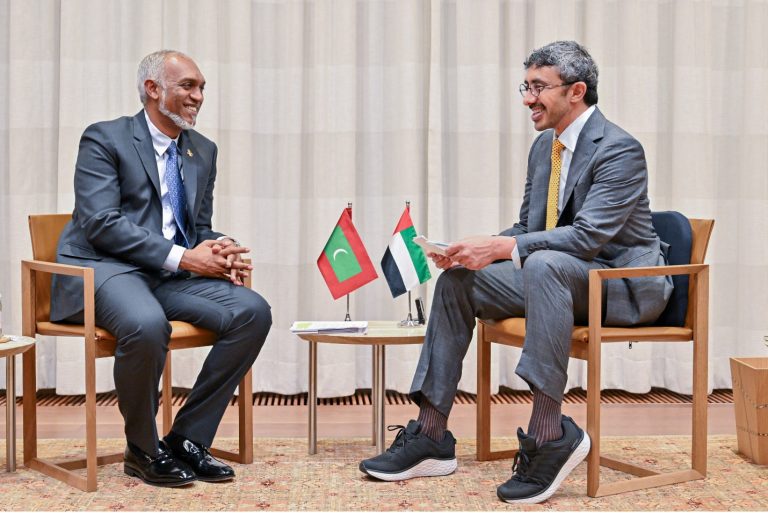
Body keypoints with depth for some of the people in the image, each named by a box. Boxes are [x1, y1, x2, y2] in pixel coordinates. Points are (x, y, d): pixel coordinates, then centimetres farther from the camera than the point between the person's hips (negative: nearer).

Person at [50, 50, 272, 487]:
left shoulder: (203, 151, 18)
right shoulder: (104, 139, -3)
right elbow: (100, 224, -14)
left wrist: (219, 252, -4)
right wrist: (183, 257, -20)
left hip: (171, 276, 6)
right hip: (104, 269, -6)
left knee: (253, 312, -17)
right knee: (147, 323, -38)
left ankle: (188, 439, -6)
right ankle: (143, 449, -12)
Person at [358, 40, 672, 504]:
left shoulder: (620, 150, -16)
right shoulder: (544, 145, 11)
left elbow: (589, 236, -26)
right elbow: (528, 229, 14)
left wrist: (502, 247, -31)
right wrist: (478, 250, -6)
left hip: (625, 283, -8)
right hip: (555, 277, 9)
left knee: (543, 264, -38)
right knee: (458, 281, -6)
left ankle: (550, 432, -35)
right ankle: (432, 437, -5)